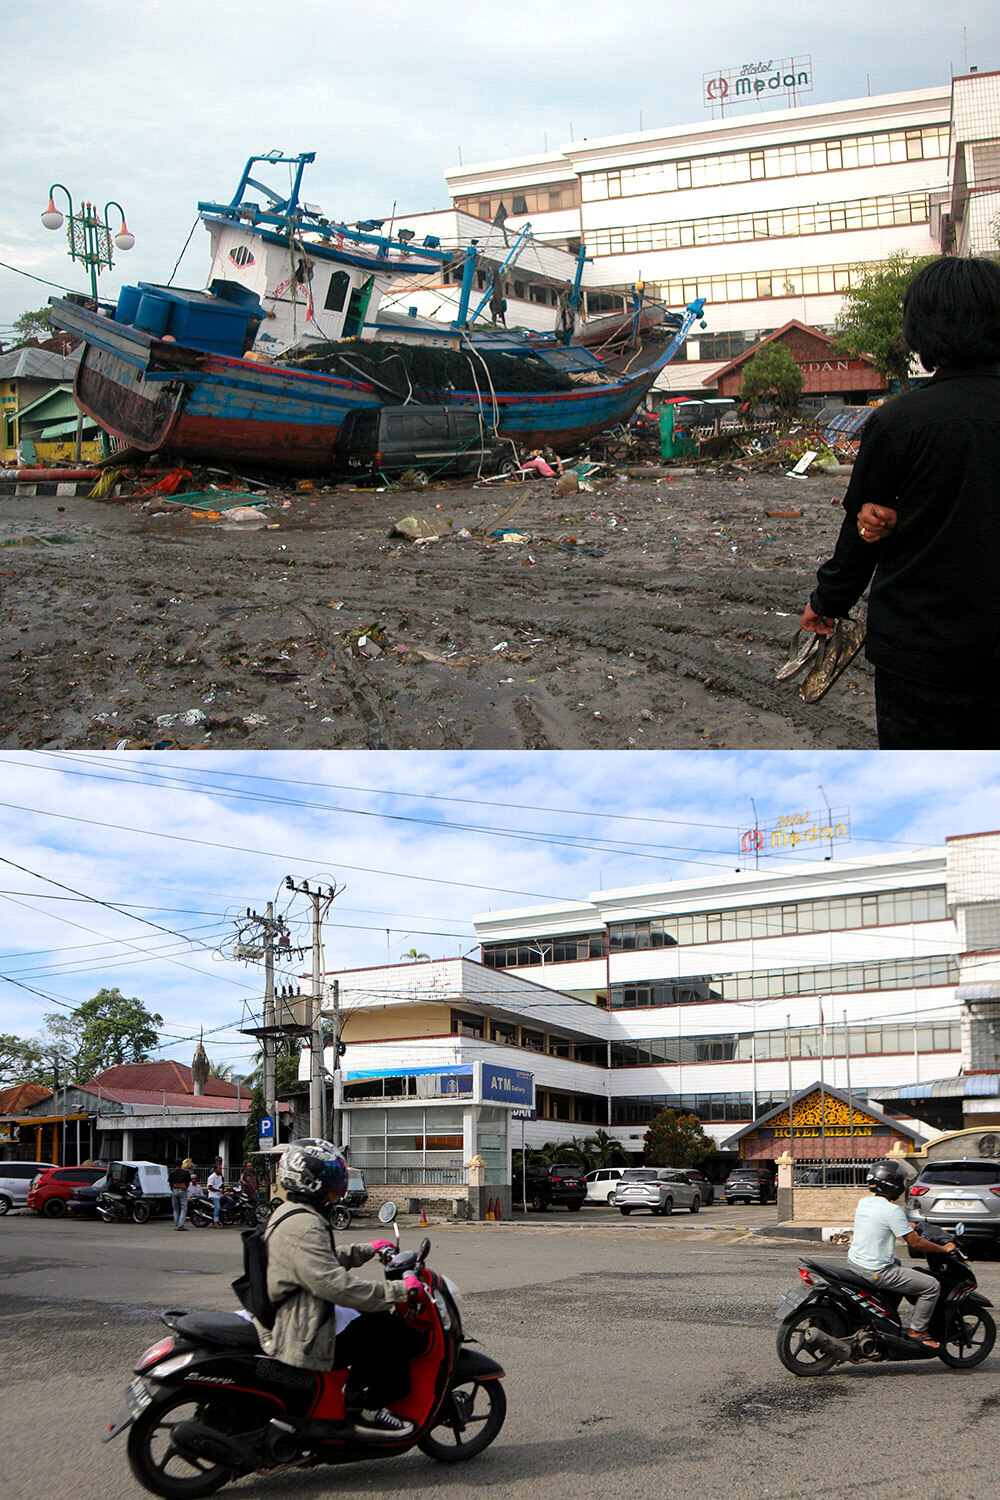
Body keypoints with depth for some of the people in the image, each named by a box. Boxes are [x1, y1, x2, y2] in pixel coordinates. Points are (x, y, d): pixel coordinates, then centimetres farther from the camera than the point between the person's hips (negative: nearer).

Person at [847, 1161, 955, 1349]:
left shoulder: (864, 1202, 6)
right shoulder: (892, 1210, -19)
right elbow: (915, 1242, -15)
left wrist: (907, 1225, 35)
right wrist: (944, 1249, -1)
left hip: (855, 1262, 9)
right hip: (876, 1272, -9)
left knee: (898, 1265, 37)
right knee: (932, 1286, -1)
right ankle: (916, 1331, 7)